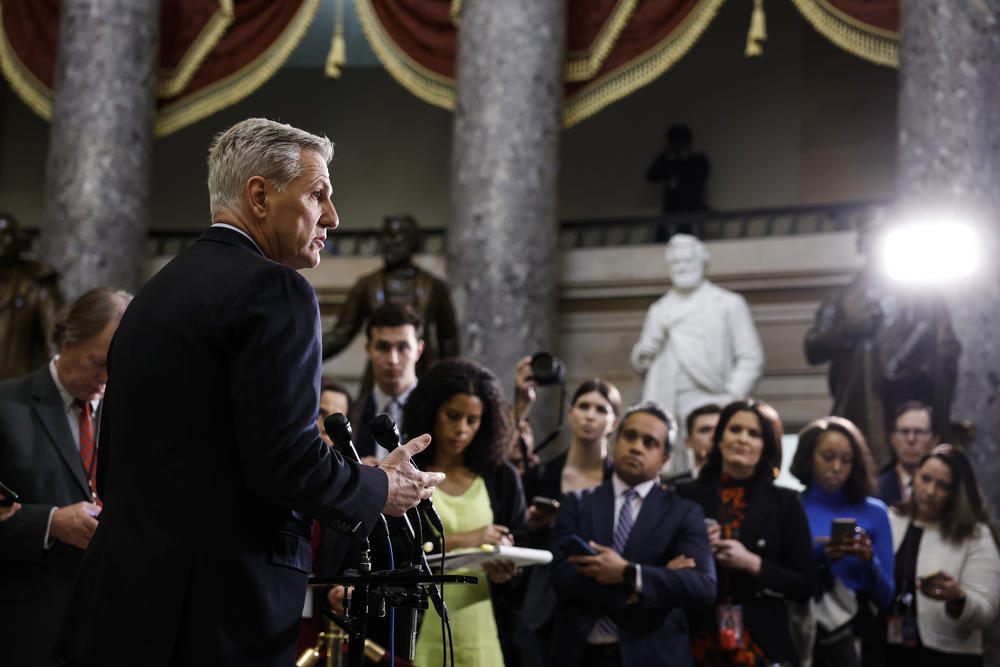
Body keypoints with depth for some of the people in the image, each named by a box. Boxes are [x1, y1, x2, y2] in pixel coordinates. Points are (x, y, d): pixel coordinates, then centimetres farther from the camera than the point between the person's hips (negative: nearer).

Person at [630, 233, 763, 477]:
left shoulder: (728, 304, 11)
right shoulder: (659, 310, 22)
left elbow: (751, 357, 6)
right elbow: (640, 362, 25)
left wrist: (732, 395, -8)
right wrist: (645, 352, 2)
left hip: (708, 400, -3)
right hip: (667, 407, 3)